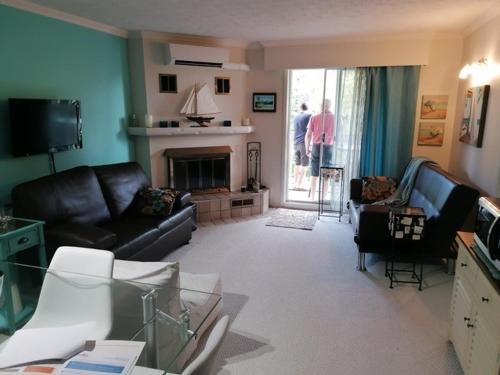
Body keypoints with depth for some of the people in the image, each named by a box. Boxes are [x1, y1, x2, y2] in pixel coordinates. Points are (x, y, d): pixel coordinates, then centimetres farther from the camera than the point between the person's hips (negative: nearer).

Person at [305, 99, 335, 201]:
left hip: (316, 147, 0)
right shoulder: (334, 118, -4)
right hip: (328, 148, 0)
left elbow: (308, 135, -3)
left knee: (314, 175, 9)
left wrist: (307, 148, 9)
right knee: (326, 175, 8)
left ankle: (312, 197, 15)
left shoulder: (314, 118, -3)